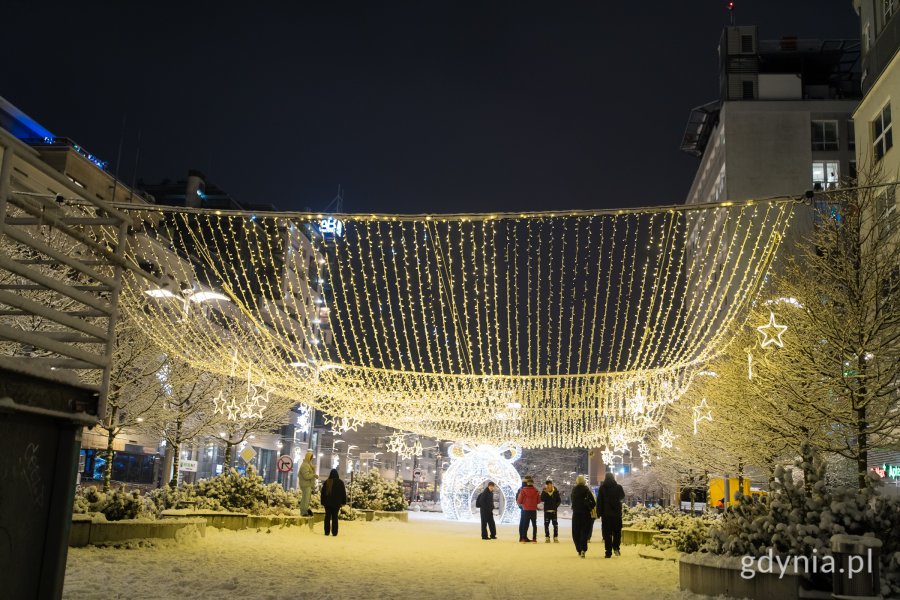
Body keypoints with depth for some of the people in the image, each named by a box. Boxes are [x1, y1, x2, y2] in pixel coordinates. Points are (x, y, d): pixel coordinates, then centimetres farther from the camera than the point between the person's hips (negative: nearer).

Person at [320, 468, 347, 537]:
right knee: (335, 517, 2)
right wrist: (343, 502, 5)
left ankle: (327, 532, 5)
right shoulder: (340, 482, -5)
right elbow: (343, 492, -2)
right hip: (336, 503, -1)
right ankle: (334, 532, -1)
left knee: (327, 517, 7)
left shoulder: (326, 482, 0)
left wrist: (323, 502, 10)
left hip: (327, 502, 1)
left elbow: (323, 492, 4)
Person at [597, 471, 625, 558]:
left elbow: (599, 501, -5)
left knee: (607, 533, 2)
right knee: (617, 531, 13)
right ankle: (616, 547, -3)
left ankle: (608, 551, -1)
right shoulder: (618, 487, -1)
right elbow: (622, 497, 18)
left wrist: (599, 513, 0)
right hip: (617, 513, 1)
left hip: (606, 513, -1)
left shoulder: (602, 488, -4)